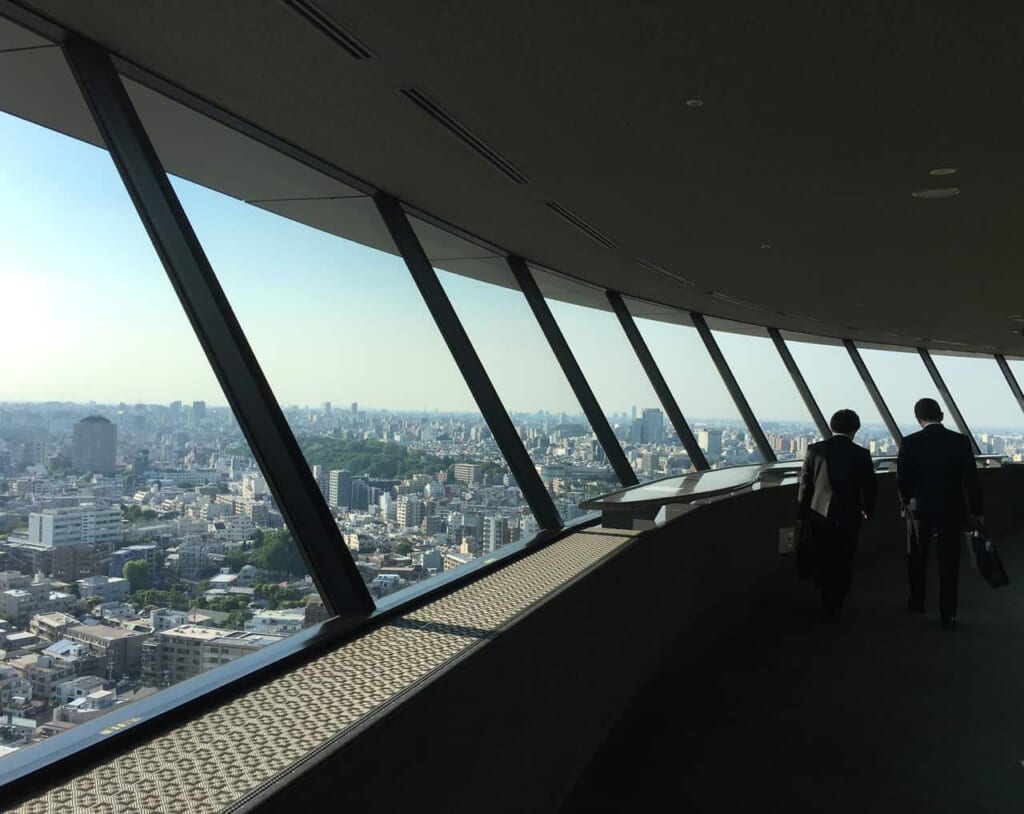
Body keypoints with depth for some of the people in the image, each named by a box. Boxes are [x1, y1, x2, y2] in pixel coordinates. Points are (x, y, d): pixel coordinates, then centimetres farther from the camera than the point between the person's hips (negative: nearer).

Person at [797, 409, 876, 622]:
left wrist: (803, 512, 8)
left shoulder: (815, 450, -7)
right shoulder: (861, 455, -8)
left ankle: (827, 602, 21)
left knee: (821, 562, 14)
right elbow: (869, 487, 0)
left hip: (819, 515, 0)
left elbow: (804, 484, -4)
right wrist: (867, 510, 18)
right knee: (843, 564, 13)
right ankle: (835, 607, 17)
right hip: (848, 517, 0)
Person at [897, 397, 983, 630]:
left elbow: (902, 479, -8)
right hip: (951, 511, 0)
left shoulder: (910, 443, -10)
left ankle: (917, 601, 32)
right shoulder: (961, 441, -8)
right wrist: (977, 511, 4)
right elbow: (971, 479, -6)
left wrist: (907, 502, 11)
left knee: (917, 559, 19)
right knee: (948, 563, 5)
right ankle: (948, 615, 6)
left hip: (919, 509, 0)